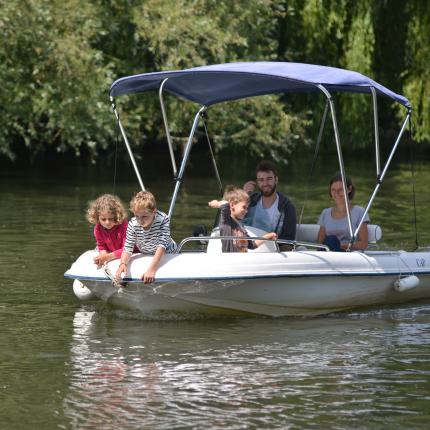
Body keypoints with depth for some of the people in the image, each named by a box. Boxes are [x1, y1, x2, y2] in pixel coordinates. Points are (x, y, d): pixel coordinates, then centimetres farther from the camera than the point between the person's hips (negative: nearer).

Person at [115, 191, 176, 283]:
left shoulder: (163, 220, -30)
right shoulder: (133, 224, -23)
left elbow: (161, 246, -34)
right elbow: (128, 248, -20)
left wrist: (151, 269, -44)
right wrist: (123, 264, -44)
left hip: (166, 253, -2)